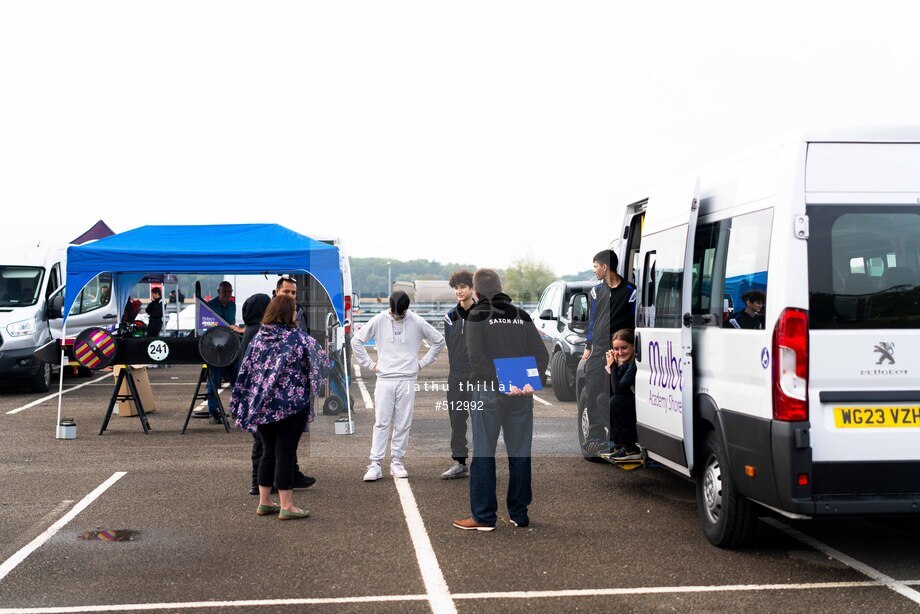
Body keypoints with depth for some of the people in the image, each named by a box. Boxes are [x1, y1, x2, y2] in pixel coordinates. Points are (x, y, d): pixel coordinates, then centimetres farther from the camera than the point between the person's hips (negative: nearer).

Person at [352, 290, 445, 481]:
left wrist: (422, 363, 6)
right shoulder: (379, 320, -2)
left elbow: (439, 340, 9)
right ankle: (375, 465, -3)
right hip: (384, 380, -1)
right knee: (381, 423, -4)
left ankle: (397, 462, 13)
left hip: (407, 381, 1)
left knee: (403, 424, 3)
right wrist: (369, 364, 1)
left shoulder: (417, 322, -1)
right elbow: (356, 341, 4)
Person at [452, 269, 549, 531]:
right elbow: (542, 354, 3)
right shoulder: (521, 316, 13)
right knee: (519, 453, 10)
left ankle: (483, 517, 3)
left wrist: (500, 383, -18)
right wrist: (532, 382, -7)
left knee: (483, 454, 1)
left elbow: (477, 357, -15)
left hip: (488, 392, -4)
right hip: (521, 395, 4)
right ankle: (519, 513, 16)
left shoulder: (477, 316, -1)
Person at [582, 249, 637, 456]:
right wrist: (588, 347, 16)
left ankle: (613, 438, 1)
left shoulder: (629, 291, -5)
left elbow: (635, 322, -2)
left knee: (606, 397, -10)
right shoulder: (597, 290, 13)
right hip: (597, 351, 6)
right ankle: (595, 436, 13)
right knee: (592, 393, 4)